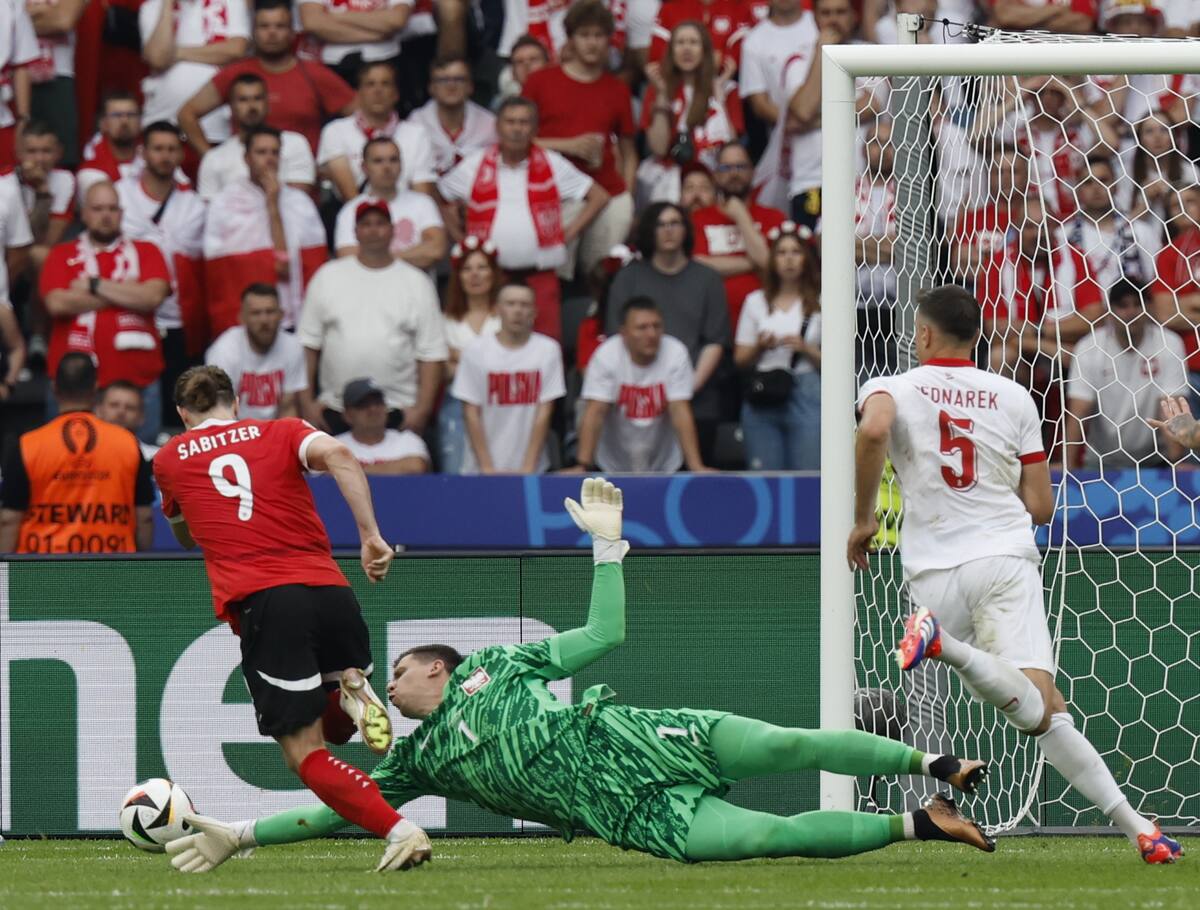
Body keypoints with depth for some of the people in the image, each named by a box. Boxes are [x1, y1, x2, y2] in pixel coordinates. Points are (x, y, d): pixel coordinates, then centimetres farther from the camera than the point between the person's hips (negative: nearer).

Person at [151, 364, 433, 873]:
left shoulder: (170, 460, 19)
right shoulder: (282, 432, 18)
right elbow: (338, 455, -4)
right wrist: (371, 536, -7)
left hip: (261, 602, -3)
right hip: (332, 592, 3)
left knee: (305, 753, 0)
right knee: (331, 728, 25)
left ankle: (400, 832, -22)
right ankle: (354, 692, -10)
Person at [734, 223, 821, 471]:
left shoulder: (820, 304, 6)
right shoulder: (756, 302, 14)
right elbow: (740, 358, 13)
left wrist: (805, 349, -11)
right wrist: (760, 347, -6)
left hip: (806, 395, -2)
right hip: (762, 395, 2)